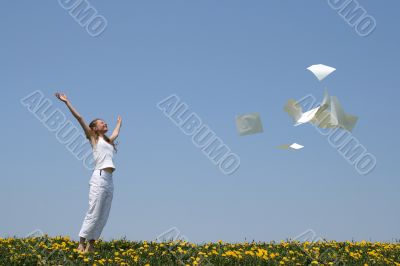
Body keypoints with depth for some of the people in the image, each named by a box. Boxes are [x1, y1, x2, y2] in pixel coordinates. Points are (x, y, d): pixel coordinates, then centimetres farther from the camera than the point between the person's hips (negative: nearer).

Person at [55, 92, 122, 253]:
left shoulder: (108, 141, 25)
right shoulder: (93, 137, 8)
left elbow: (116, 134, 48)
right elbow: (79, 118, 3)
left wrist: (119, 123, 62)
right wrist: (67, 102, 1)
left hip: (109, 181, 7)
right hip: (99, 178, -7)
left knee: (103, 216, 3)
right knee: (94, 213, -10)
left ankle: (91, 245, 7)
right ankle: (81, 244, -5)